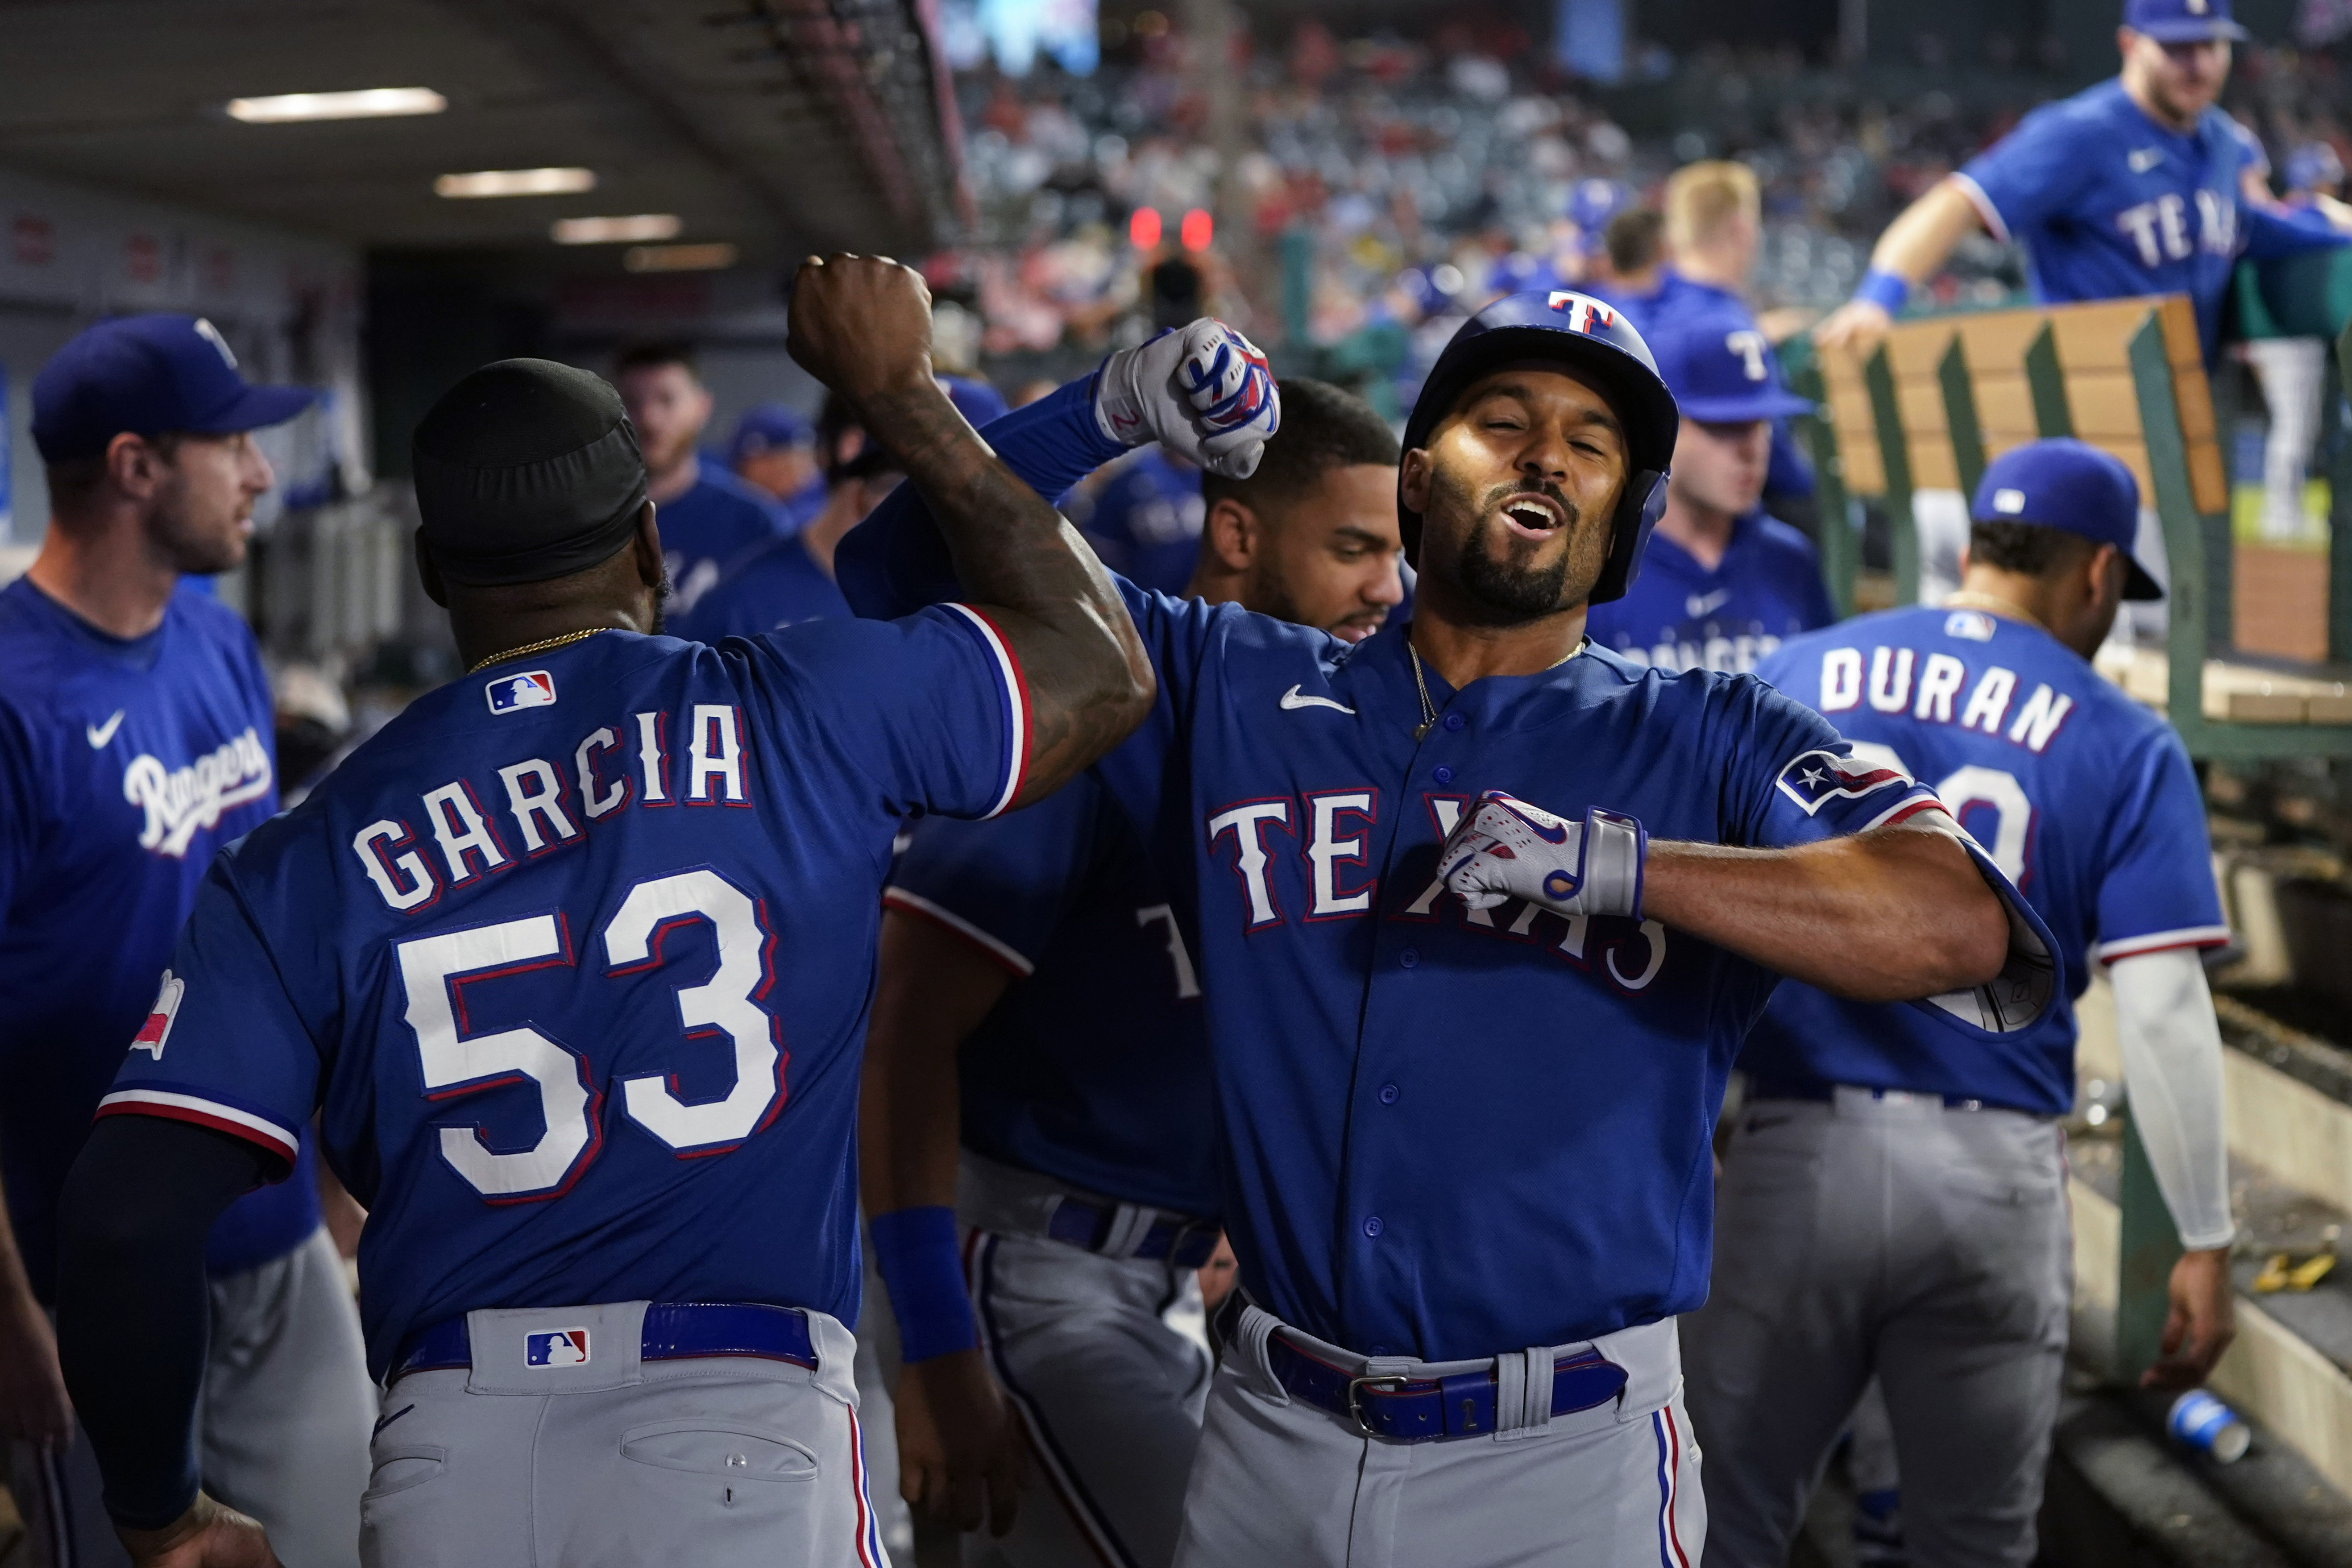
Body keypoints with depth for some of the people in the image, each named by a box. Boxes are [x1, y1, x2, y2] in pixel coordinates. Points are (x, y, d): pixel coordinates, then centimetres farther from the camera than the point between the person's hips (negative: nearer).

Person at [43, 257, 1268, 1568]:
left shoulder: (306, 866, 6)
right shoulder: (808, 715, 4)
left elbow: (126, 1223, -1)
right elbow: (1104, 670, 21)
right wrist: (901, 390, 27)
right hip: (742, 1450, -2)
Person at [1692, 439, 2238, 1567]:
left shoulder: (1799, 672, 7)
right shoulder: (2124, 746, 0)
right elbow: (2162, 1016, -6)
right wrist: (2205, 1242, 1)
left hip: (1800, 1157, 1)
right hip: (1995, 1177, -1)